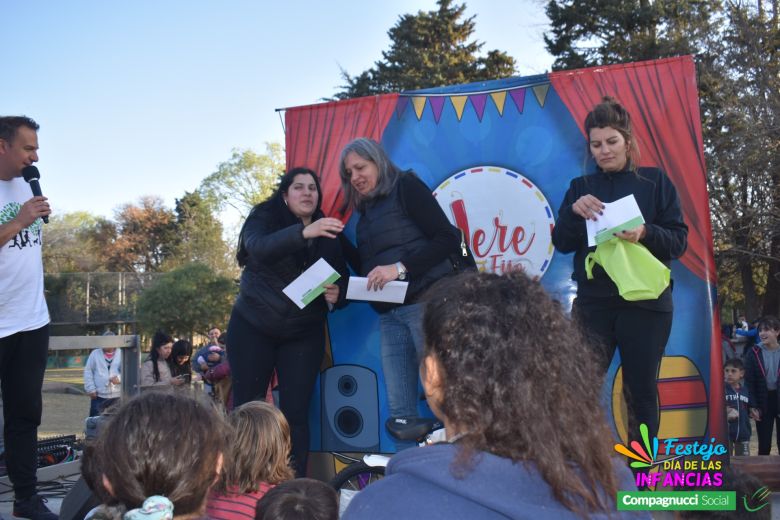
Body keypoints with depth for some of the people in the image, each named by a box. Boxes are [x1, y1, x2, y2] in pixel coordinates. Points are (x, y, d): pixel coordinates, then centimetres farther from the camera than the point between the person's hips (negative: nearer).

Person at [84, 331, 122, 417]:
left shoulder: (121, 354, 3)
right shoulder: (95, 353, 5)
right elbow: (88, 371, 4)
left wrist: (119, 378, -25)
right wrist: (91, 389, -5)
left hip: (116, 395, 1)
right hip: (98, 395, -1)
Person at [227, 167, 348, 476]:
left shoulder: (329, 234, 3)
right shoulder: (264, 218, -5)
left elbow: (342, 282, 3)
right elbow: (259, 247, -28)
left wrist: (336, 295, -21)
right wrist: (304, 233, -43)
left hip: (303, 334, 2)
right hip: (253, 327, -2)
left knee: (296, 413, -2)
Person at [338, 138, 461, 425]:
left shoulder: (406, 186, 1)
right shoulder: (365, 212, 22)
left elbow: (449, 238, -10)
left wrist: (400, 267, -18)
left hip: (426, 304, -7)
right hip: (389, 315, 7)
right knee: (399, 408, 2)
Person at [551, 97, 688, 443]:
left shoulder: (655, 182, 4)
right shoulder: (581, 187, 10)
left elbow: (679, 241, -2)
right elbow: (562, 243, 1)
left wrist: (645, 233, -22)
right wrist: (574, 211, -18)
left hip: (645, 302, -1)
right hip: (594, 303, 1)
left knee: (641, 391, 6)